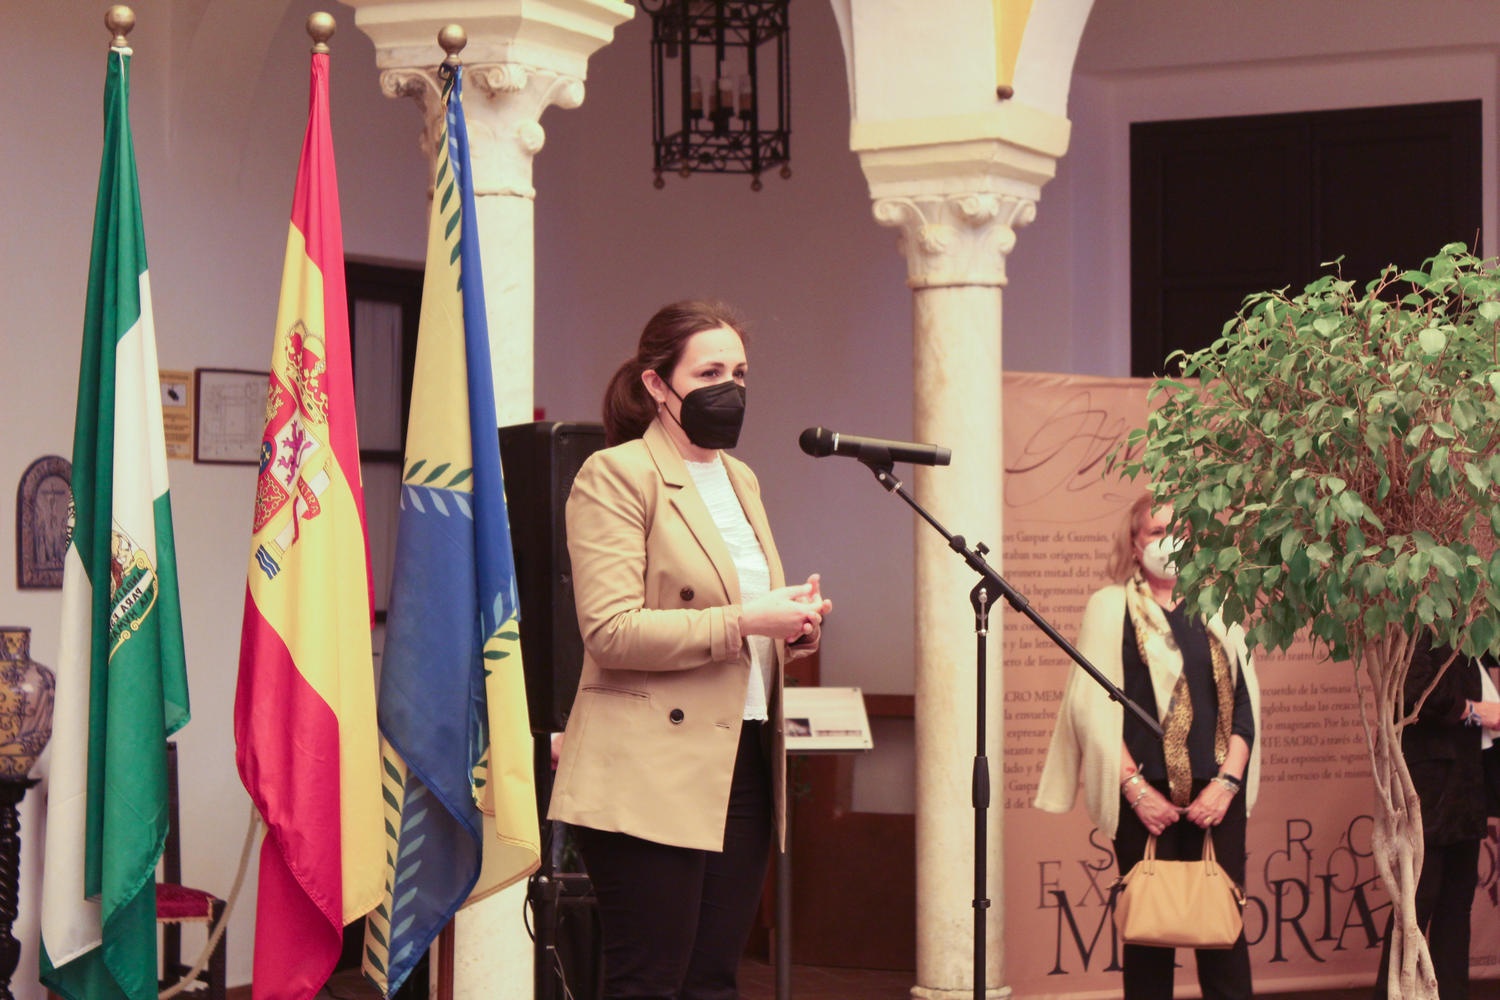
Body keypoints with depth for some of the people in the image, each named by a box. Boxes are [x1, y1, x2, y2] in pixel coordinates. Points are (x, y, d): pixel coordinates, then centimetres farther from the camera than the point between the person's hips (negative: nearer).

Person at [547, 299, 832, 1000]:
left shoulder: (741, 479, 19)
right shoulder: (615, 475, -6)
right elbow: (610, 631, -16)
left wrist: (792, 627, 6)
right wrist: (743, 621, -19)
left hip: (744, 760, 8)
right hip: (652, 774, -8)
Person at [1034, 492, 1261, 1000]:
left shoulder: (1219, 610, 15)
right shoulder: (1111, 606, 5)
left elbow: (1245, 700, 10)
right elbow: (1094, 706, -2)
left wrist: (1228, 780, -4)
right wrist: (1135, 787, -10)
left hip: (1216, 793, 2)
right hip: (1148, 795, -2)